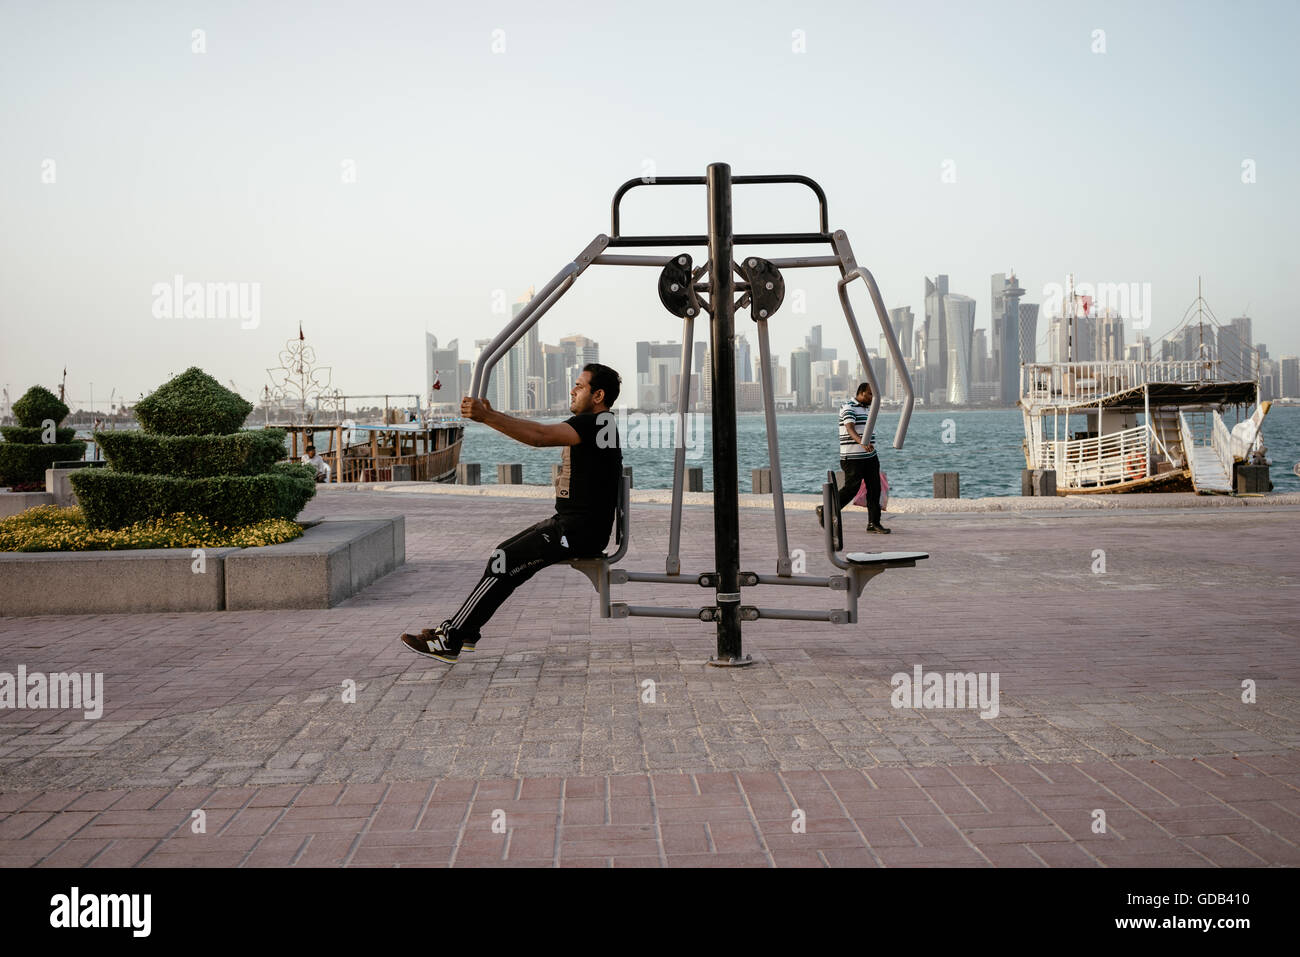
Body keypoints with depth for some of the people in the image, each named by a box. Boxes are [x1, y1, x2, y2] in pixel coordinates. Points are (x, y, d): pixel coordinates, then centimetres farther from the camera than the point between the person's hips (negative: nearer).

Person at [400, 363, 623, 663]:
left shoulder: (595, 423, -15)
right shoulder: (591, 424, 19)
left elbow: (539, 436, -28)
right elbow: (540, 431, 18)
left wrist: (485, 417, -30)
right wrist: (491, 414, 9)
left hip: (581, 532, -10)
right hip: (567, 523, 10)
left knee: (505, 562, -14)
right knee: (505, 555, 9)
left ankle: (450, 641, -10)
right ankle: (465, 631, 13)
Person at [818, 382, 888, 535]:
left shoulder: (868, 408, 17)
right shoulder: (849, 408, -12)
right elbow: (850, 429, -29)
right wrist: (862, 443, -46)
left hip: (870, 456, 8)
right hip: (853, 458, -8)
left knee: (874, 489, 0)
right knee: (851, 489, -6)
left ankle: (873, 523, 3)